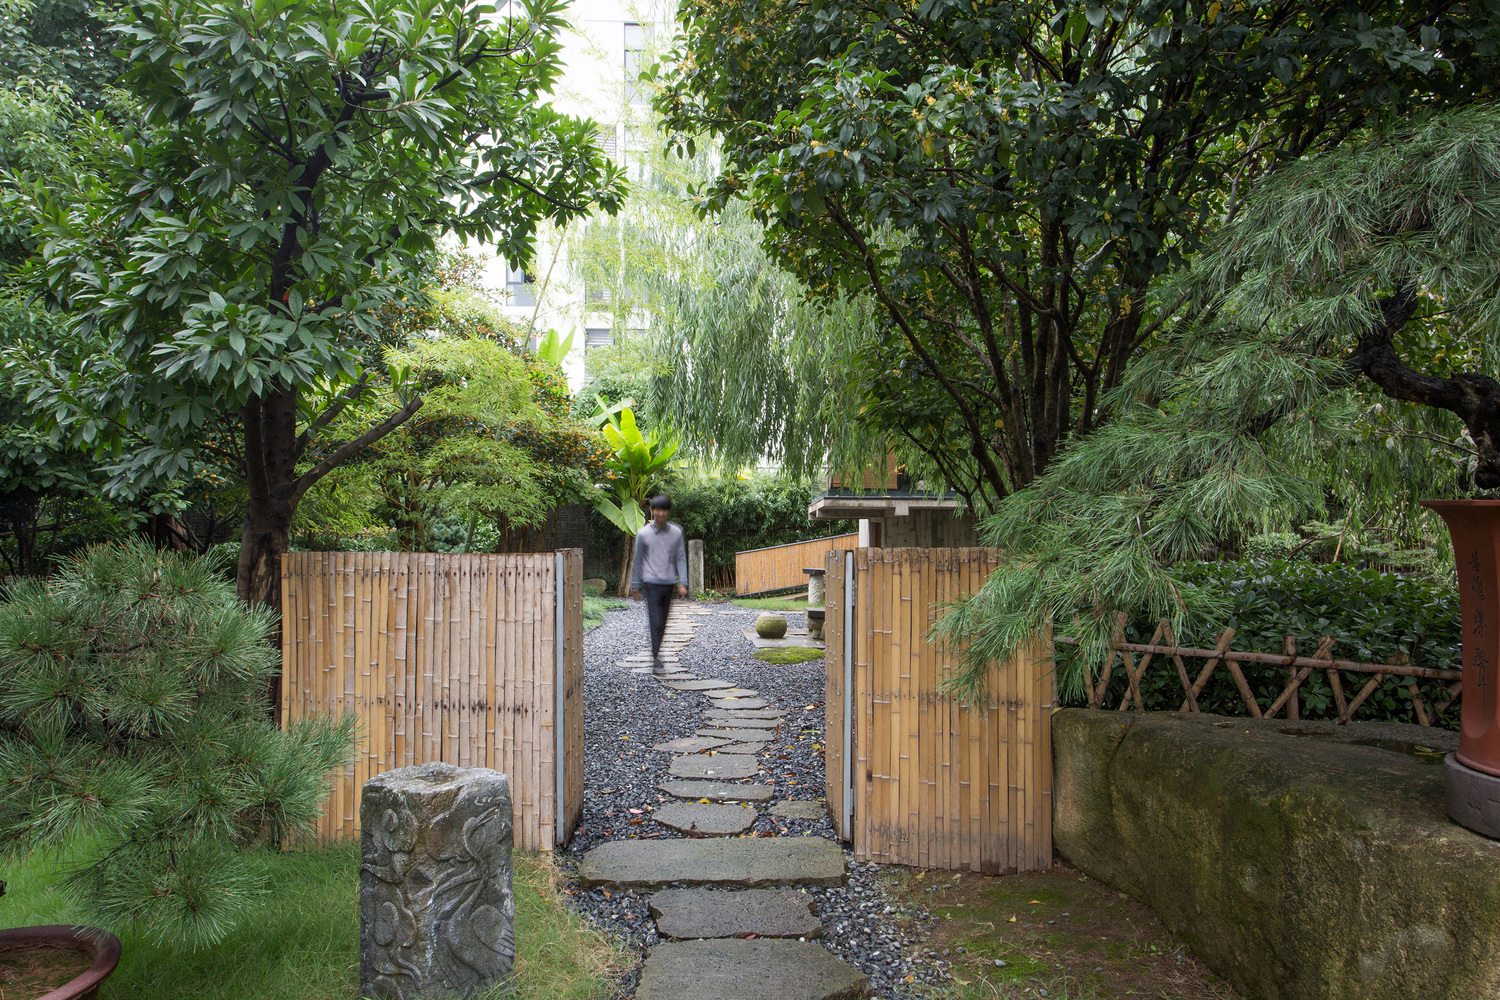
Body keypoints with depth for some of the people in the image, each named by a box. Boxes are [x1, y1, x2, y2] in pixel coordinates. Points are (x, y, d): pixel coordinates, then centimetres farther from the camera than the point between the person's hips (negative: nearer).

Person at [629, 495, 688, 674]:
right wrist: (635, 585, 6)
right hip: (652, 583, -3)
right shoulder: (643, 534, -1)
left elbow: (681, 559, 6)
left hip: (669, 583, 3)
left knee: (662, 623, 10)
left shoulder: (676, 533, 4)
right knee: (656, 622, -10)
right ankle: (656, 660, -11)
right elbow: (637, 560, 5)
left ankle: (656, 652, 23)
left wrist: (682, 583, -2)